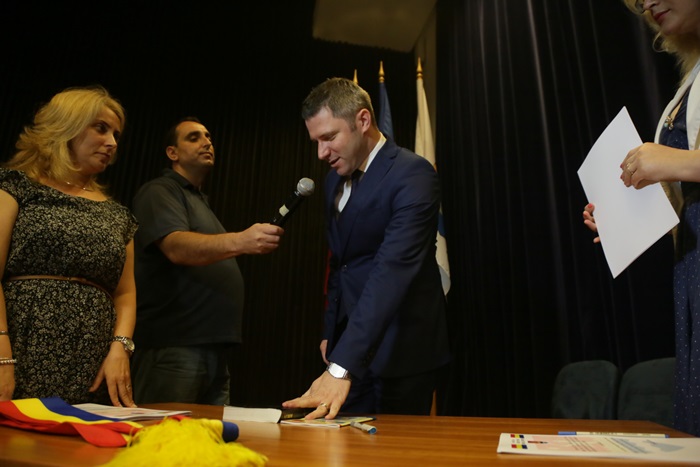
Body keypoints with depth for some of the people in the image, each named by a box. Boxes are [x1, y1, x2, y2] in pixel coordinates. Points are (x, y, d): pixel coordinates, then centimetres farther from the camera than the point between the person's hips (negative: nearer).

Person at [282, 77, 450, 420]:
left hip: (401, 353, -6)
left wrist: (341, 366, -35)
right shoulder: (335, 179, 9)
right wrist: (330, 331, 12)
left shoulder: (412, 174, -17)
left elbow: (393, 269, -29)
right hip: (349, 344, 7)